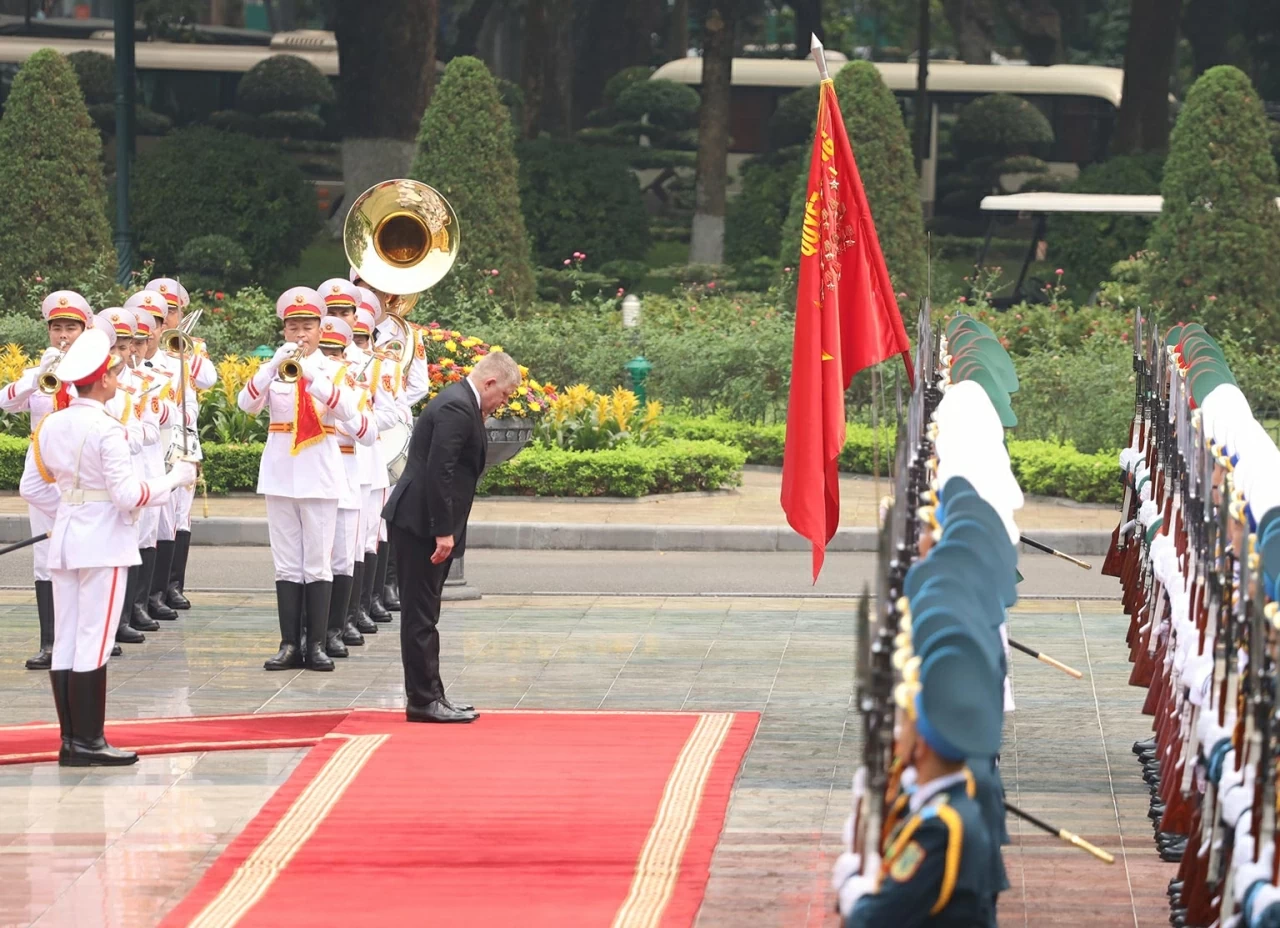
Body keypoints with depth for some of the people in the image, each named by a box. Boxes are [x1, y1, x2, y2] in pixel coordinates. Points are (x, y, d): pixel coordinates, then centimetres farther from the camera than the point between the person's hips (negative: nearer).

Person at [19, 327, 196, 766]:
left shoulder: (51, 425, 6)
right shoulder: (106, 430, -16)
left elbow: (30, 488, 12)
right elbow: (127, 496, -18)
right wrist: (175, 478, -5)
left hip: (64, 540, 7)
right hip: (104, 544, -7)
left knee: (65, 642, 8)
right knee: (94, 644, -4)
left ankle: (71, 739, 11)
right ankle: (87, 743, -3)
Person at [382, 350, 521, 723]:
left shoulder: (460, 402, 15)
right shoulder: (457, 408, -17)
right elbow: (439, 472, -23)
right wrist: (443, 531, -22)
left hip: (419, 524, 11)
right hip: (421, 524, -11)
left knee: (423, 615, 13)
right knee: (421, 616, -6)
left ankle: (428, 696, 17)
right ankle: (424, 700, -4)